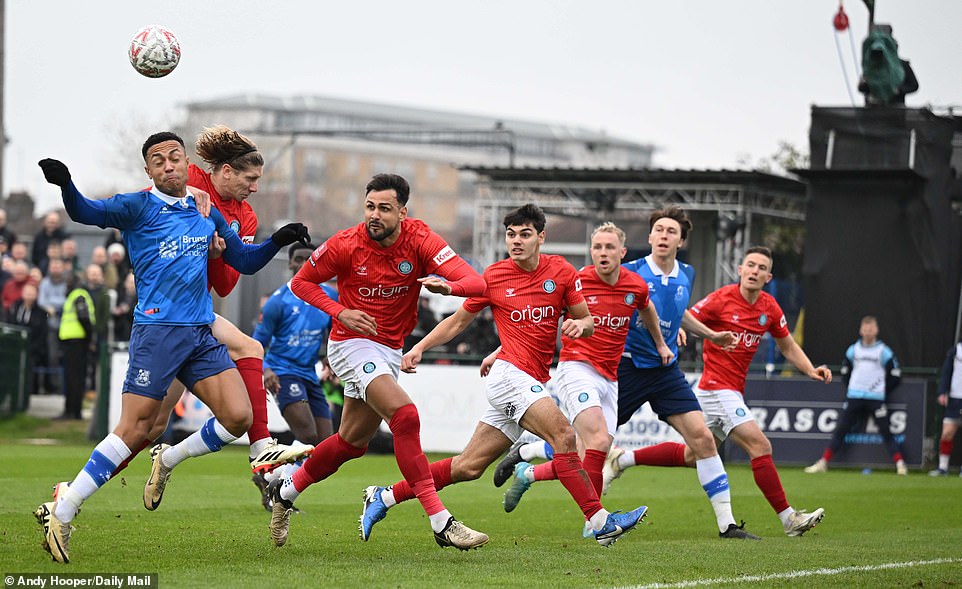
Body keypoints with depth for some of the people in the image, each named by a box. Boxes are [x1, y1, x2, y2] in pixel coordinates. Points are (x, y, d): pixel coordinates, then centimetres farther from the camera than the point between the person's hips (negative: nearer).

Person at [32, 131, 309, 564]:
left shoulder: (206, 213, 16)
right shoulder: (139, 207, 0)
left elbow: (245, 261, 25)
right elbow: (88, 213, -15)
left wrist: (278, 241, 8)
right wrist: (66, 186, -35)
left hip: (202, 333, 5)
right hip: (158, 330, -5)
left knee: (238, 418, -8)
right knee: (134, 429, -10)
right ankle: (60, 511, -3)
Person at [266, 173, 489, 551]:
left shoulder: (419, 240, -11)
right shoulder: (345, 245, -15)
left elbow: (476, 283, -19)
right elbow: (301, 282, 0)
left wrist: (448, 285, -43)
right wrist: (340, 312, -16)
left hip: (390, 350, 5)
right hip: (352, 345, -5)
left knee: (352, 441, 16)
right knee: (405, 416, -25)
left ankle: (286, 491, 39)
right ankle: (441, 522, -27)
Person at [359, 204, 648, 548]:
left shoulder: (562, 272, 5)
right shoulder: (493, 277, 0)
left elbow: (587, 322, 12)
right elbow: (458, 321, 13)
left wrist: (580, 325, -11)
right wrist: (419, 347, 4)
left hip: (532, 383, 4)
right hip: (509, 374, -4)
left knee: (469, 467, 7)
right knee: (563, 435, -25)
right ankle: (598, 521, -26)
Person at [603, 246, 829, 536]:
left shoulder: (769, 308, 6)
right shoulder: (721, 300, -13)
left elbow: (788, 347, 18)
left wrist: (811, 370, 4)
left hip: (731, 390, 8)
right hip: (717, 388, -8)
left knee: (692, 455, 18)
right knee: (760, 446, -15)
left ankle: (623, 460, 29)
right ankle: (788, 518, -10)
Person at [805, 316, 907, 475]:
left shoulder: (884, 351, -1)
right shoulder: (853, 350, 9)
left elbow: (895, 376, 3)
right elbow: (845, 372, 21)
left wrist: (882, 390, 3)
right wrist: (850, 388, 10)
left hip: (876, 399, -3)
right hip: (854, 398, 3)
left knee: (886, 431, -8)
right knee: (840, 430, 2)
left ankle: (900, 464, -6)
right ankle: (823, 463, 5)